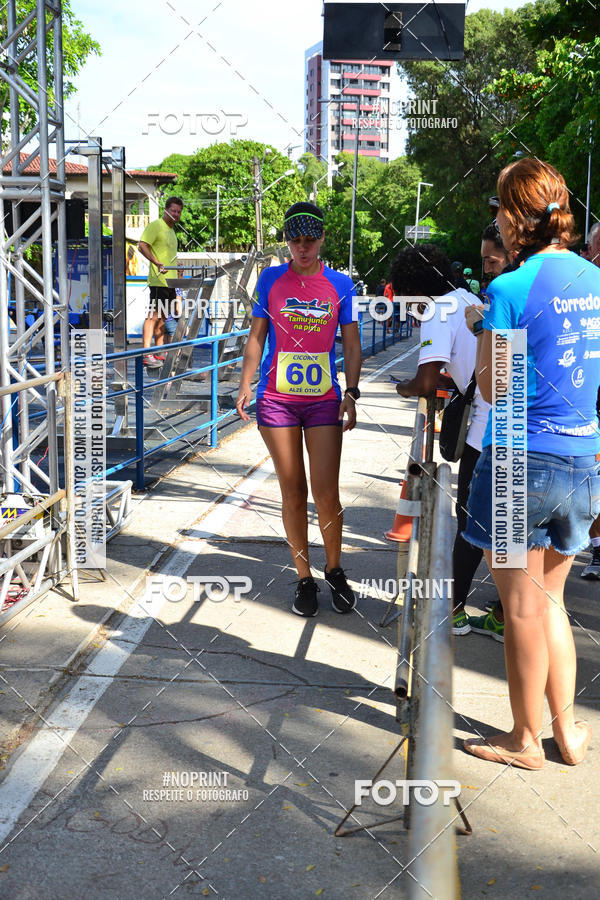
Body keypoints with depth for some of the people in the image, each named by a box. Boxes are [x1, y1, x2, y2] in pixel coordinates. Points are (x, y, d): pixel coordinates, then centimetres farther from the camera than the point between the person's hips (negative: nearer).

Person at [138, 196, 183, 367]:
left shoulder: (171, 230, 21)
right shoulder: (155, 225, -8)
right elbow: (142, 246, -19)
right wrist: (158, 263, -29)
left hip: (170, 281, 10)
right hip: (158, 281, -10)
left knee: (162, 317, 12)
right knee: (153, 316, -12)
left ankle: (159, 353, 18)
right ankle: (147, 354, -14)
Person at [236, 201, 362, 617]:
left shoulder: (340, 284, 4)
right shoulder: (271, 279, 6)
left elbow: (352, 345, 8)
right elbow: (256, 335, 11)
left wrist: (351, 394, -2)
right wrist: (246, 382, 1)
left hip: (324, 400, 0)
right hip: (276, 398, 1)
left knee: (326, 493, -5)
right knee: (293, 491, 4)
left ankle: (335, 571, 18)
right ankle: (305, 579, 16)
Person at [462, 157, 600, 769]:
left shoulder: (510, 289, -14)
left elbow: (491, 388, -9)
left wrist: (479, 329, 6)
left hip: (522, 459, -7)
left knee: (522, 605, 6)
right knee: (548, 598, 20)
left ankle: (525, 740, 20)